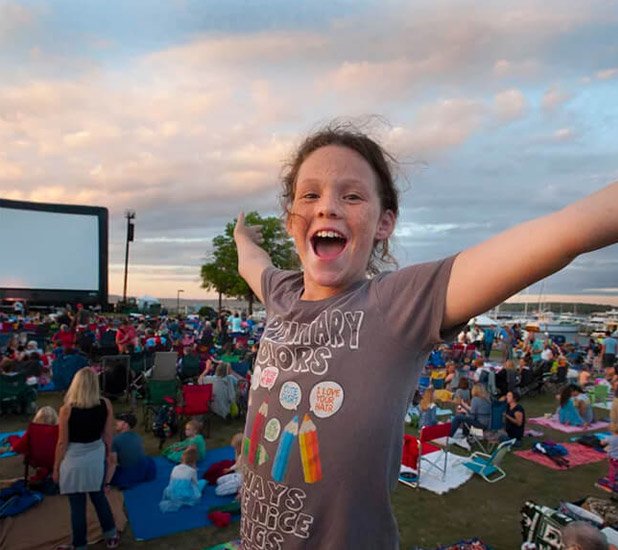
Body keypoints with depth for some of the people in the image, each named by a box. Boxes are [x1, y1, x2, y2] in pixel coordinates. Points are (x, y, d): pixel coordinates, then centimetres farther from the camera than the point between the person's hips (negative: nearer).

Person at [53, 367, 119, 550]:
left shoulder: (67, 409, -19)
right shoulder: (106, 404, -12)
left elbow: (63, 442, -11)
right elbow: (108, 435, -2)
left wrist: (56, 467, 2)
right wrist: (108, 454, 14)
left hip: (74, 459, -3)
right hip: (97, 456, 3)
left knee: (77, 504, 14)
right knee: (99, 496, 24)